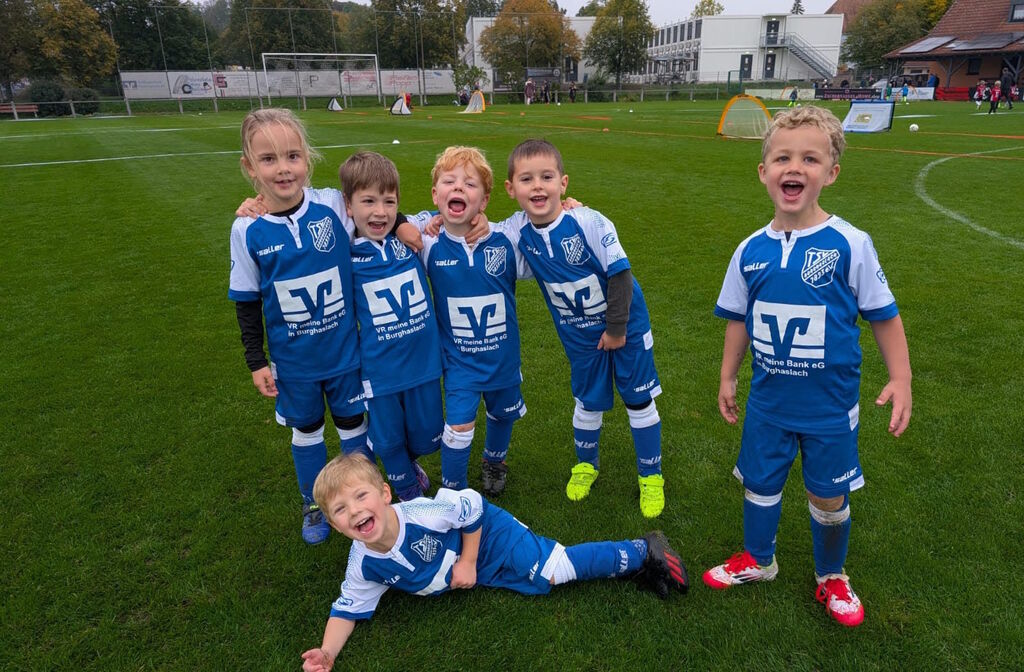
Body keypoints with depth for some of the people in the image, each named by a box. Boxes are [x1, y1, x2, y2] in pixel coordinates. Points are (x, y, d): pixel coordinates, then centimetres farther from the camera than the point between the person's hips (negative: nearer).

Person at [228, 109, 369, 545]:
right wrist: (256, 360, 0)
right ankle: (314, 505, 42)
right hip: (293, 360, 1)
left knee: (352, 422, 17)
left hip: (344, 347, 0)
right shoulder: (247, 230, -12)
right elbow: (247, 301, -3)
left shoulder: (333, 206, -15)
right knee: (306, 429, 19)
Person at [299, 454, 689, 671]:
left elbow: (471, 508, -23)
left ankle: (643, 553, 10)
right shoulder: (364, 566, -19)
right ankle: (642, 556, 17)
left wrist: (467, 563, -16)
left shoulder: (420, 515, -37)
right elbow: (348, 608, -5)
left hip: (489, 537, -5)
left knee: (556, 570, -12)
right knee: (545, 584, 4)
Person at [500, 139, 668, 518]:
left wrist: (617, 328, -12)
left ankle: (651, 475, 28)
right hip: (579, 334, 3)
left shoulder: (589, 223, -26)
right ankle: (586, 465, 43)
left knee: (639, 400, 8)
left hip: (625, 325, -3)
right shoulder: (517, 230, -14)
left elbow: (619, 274, -19)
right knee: (588, 402, 17)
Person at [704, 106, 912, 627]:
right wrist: (727, 378, 10)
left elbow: (883, 315, -5)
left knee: (828, 497, 14)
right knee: (759, 485, 19)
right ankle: (758, 559, 45)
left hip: (830, 406, -2)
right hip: (767, 402, 3)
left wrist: (901, 378, -9)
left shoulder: (850, 245, -15)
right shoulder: (751, 250, -5)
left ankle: (831, 578, 42)